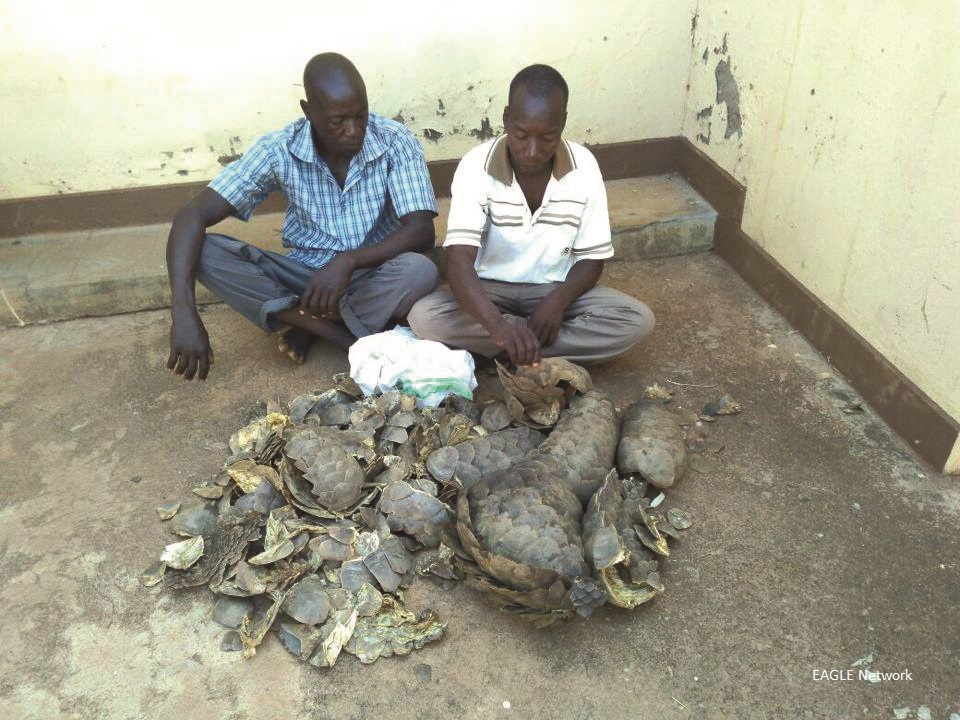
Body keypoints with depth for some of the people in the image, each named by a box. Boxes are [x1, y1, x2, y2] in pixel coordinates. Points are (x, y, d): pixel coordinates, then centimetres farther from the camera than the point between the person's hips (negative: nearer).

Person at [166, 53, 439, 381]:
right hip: (305, 277, 2)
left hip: (374, 278, -1)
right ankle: (360, 339, -27)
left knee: (420, 270, -36)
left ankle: (310, 326, -14)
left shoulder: (396, 141, -15)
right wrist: (184, 312, -34)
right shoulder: (278, 149, -14)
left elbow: (422, 232, -21)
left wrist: (349, 260, -38)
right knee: (206, 252, -23)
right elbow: (193, 216, -19)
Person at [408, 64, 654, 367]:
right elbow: (459, 260, -29)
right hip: (489, 289, -1)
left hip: (554, 290, 1)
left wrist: (558, 300, -26)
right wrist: (497, 324, -48)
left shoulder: (584, 167, -11)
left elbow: (592, 257, -4)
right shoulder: (476, 166, -18)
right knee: (423, 318, -30)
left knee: (638, 320, -22)